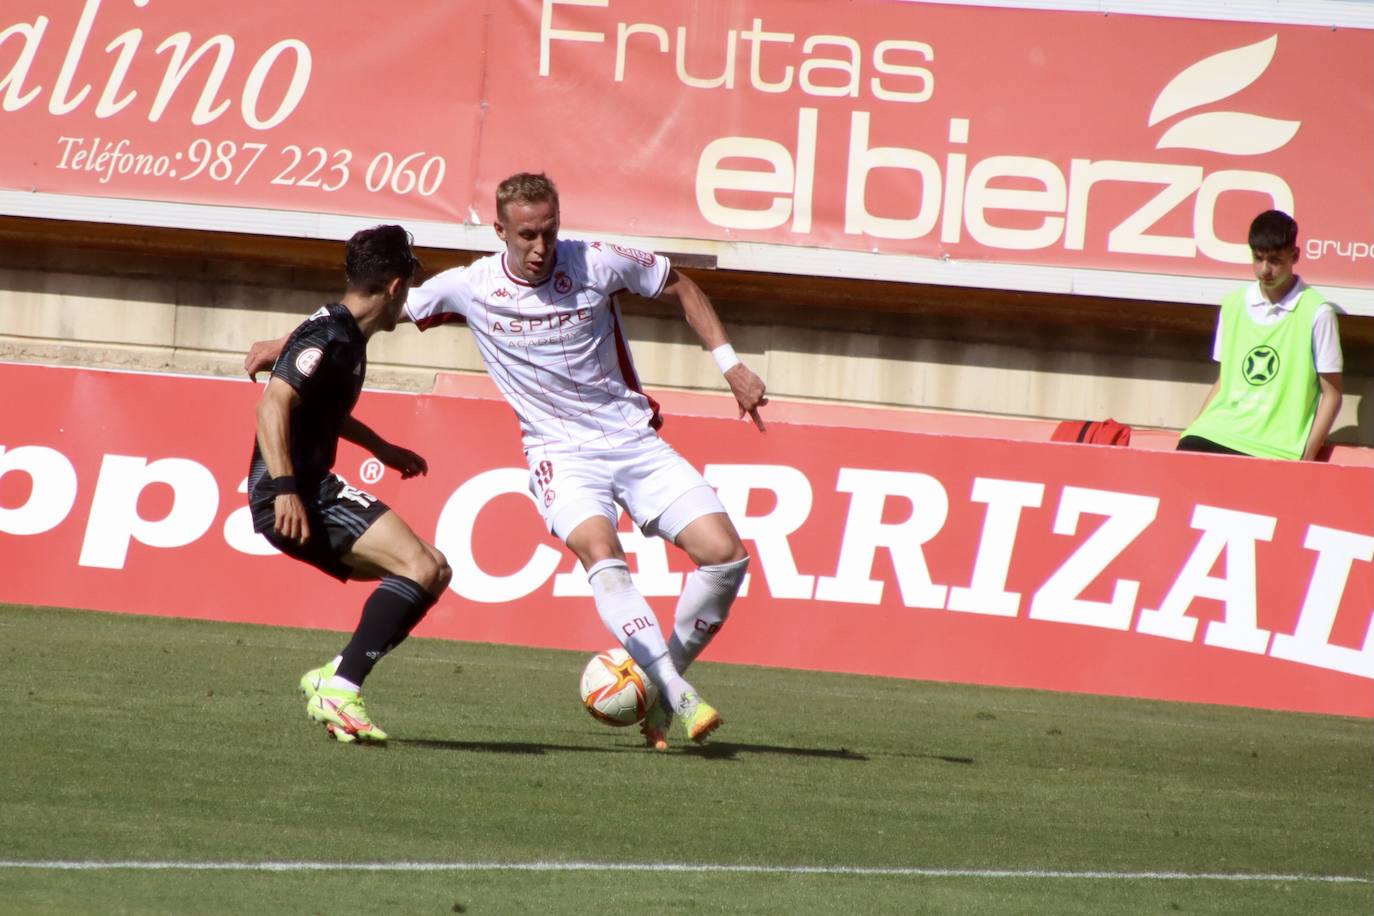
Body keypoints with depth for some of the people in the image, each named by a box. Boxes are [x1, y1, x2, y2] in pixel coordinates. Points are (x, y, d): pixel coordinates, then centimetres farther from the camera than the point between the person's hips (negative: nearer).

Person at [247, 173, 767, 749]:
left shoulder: (598, 265, -7)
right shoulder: (471, 287, -7)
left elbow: (679, 286, 11)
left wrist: (730, 364, 5)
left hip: (634, 439, 2)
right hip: (560, 452, -2)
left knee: (725, 553, -12)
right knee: (601, 552, -33)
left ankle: (660, 689, 5)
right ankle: (677, 698, -36)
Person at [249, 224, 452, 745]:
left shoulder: (347, 337, 20)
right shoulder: (329, 337, -12)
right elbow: (274, 405, -24)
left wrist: (381, 449, 44)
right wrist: (285, 489, -31)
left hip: (312, 493, 10)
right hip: (295, 496, -10)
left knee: (432, 572, 11)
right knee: (421, 567, -21)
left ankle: (332, 679, 5)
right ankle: (339, 688, -24)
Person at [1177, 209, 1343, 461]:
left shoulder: (1317, 313, -3)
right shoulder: (1233, 305, 13)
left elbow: (1331, 394, 0)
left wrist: (1306, 458, -8)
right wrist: (1195, 432, 8)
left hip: (1275, 445, -4)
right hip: (1221, 429, 4)